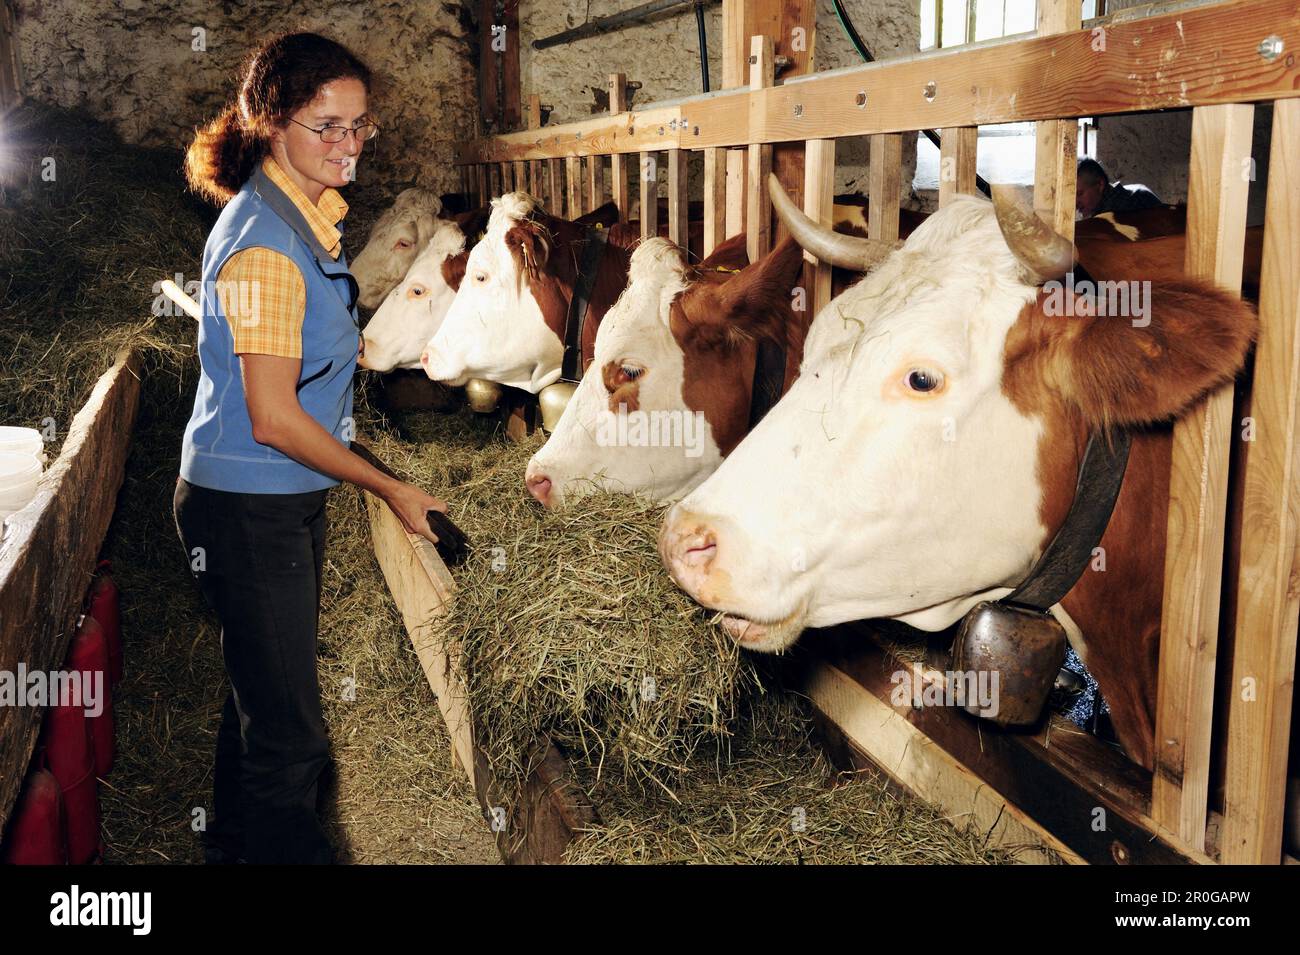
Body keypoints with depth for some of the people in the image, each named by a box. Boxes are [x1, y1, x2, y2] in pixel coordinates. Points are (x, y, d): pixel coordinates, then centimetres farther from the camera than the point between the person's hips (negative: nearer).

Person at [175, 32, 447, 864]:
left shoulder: (306, 215, 7)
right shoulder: (263, 244, -23)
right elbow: (273, 420, -23)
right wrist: (391, 490, -16)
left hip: (289, 499, 10)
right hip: (247, 509, -10)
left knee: (265, 695, 23)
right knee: (289, 731, -1)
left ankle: (236, 844, 42)